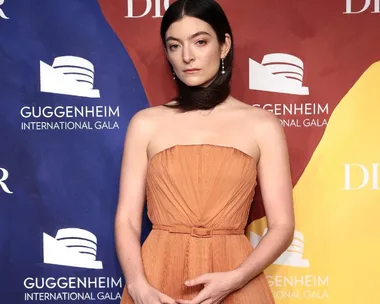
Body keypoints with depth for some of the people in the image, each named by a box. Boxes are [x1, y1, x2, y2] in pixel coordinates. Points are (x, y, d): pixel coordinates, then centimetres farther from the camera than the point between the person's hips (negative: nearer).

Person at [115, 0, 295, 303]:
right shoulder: (146, 123, 1)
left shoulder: (262, 125, -2)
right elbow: (127, 219, -1)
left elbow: (282, 226, -3)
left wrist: (234, 279, -16)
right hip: (158, 278, 1)